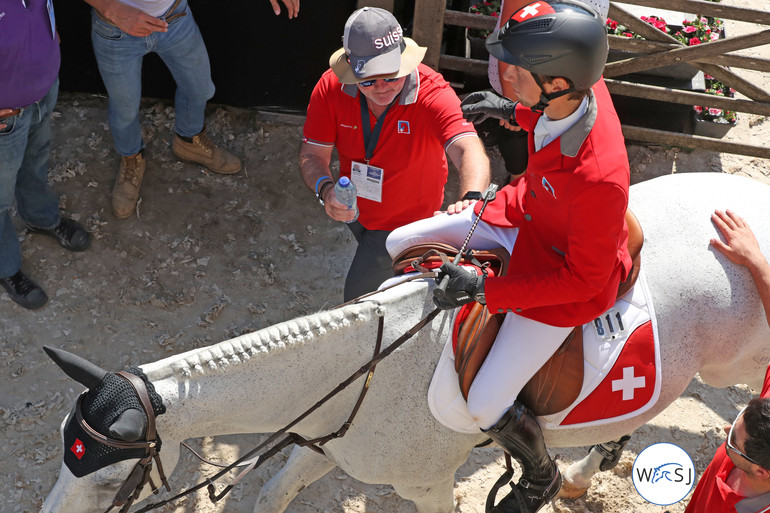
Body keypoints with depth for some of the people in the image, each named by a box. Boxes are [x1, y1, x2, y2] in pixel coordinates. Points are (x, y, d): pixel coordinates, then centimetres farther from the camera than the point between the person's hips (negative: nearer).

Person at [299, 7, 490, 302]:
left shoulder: (432, 93, -35)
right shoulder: (331, 87, -24)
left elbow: (467, 148, -50)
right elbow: (312, 154, -19)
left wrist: (471, 198, -72)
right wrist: (325, 189, -42)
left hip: (404, 221, -4)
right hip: (353, 208, 4)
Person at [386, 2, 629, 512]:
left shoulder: (600, 179, -42)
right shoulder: (580, 86, -21)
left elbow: (582, 279, -27)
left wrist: (485, 289, -27)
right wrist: (515, 111, 7)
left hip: (572, 275, -8)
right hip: (524, 215, 8)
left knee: (484, 407, -6)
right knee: (400, 244, 13)